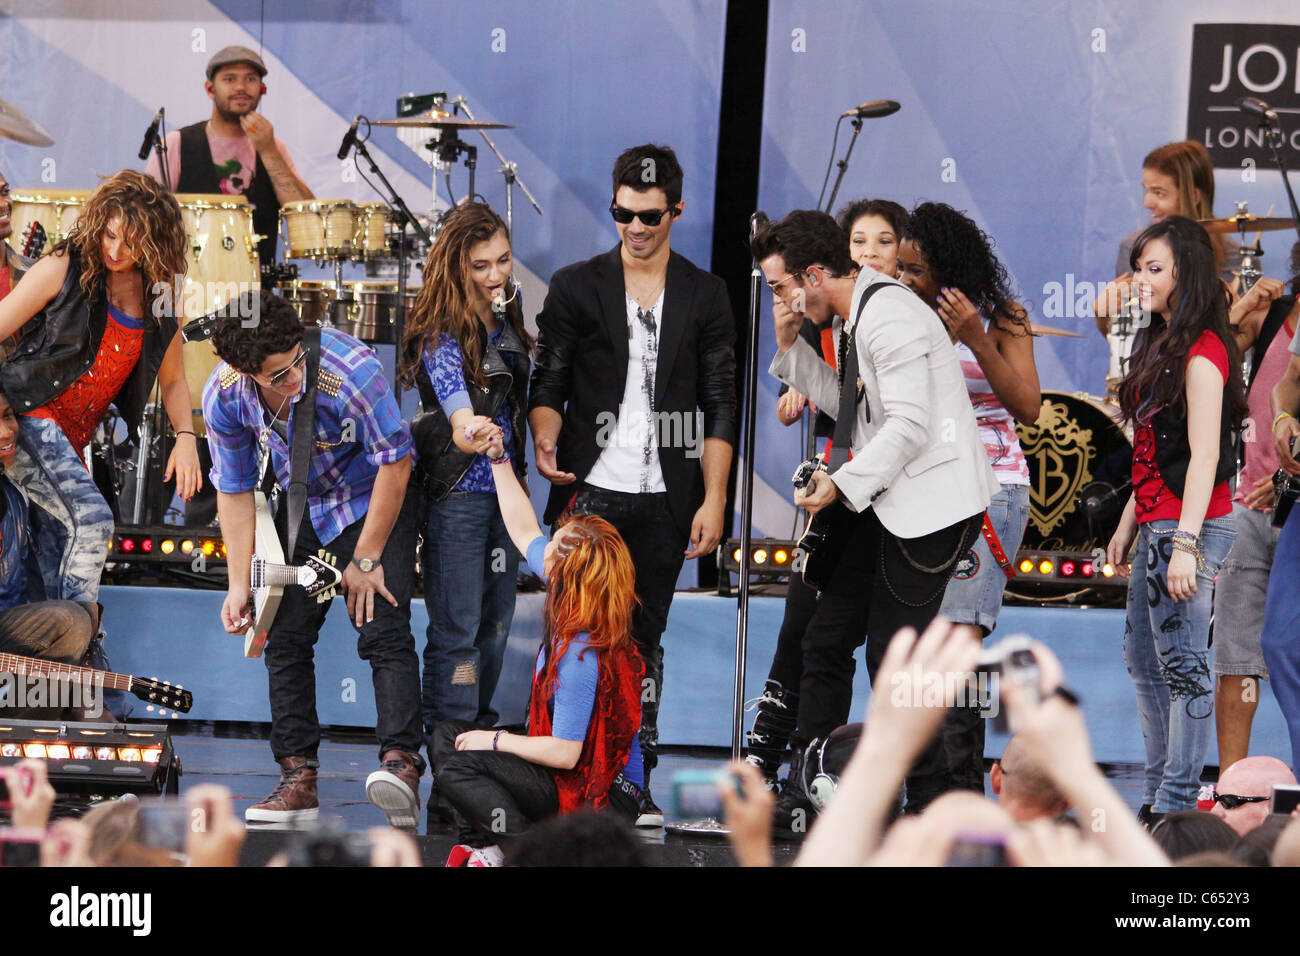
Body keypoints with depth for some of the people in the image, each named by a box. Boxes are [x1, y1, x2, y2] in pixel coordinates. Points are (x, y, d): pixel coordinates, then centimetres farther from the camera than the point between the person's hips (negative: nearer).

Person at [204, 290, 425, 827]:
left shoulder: (352, 370, -34)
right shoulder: (223, 396, -20)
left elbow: (395, 464, -22)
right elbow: (235, 492, -5)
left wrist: (366, 560, -16)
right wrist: (239, 583, -9)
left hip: (376, 498, -5)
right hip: (301, 508, 5)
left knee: (383, 632, -21)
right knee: (284, 638, -2)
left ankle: (401, 761, -29)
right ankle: (298, 776, 2)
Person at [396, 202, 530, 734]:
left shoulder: (504, 323, 7)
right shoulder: (441, 332, -16)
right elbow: (454, 400, -31)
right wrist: (467, 429, -53)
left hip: (502, 491, 8)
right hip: (456, 496, -8)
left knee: (496, 621, 14)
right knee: (456, 631, -6)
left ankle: (480, 727, 25)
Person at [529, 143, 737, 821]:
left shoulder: (705, 295, 10)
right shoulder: (575, 287, 7)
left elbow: (719, 409, 8)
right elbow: (548, 383, 5)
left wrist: (713, 500, 0)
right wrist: (546, 436, -17)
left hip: (664, 502, 1)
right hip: (590, 492, -1)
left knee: (644, 638, 5)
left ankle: (635, 779, 9)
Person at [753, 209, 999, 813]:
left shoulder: (889, 317, -18)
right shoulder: (850, 320, 14)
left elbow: (909, 427, -23)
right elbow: (849, 406, 21)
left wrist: (843, 483, -20)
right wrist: (791, 348, 12)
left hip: (932, 502, -10)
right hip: (884, 500, 10)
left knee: (893, 652, -8)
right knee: (825, 636, 8)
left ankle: (932, 804, 1)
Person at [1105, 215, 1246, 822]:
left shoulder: (1201, 352, -13)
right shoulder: (1160, 345, 17)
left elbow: (1204, 455, -18)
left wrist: (1186, 544, -23)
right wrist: (1128, 524, 21)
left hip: (1191, 524, -11)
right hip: (1155, 524, 11)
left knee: (1183, 662, -9)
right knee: (1144, 663, 13)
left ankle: (1178, 805, -8)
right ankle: (1156, 799, 19)